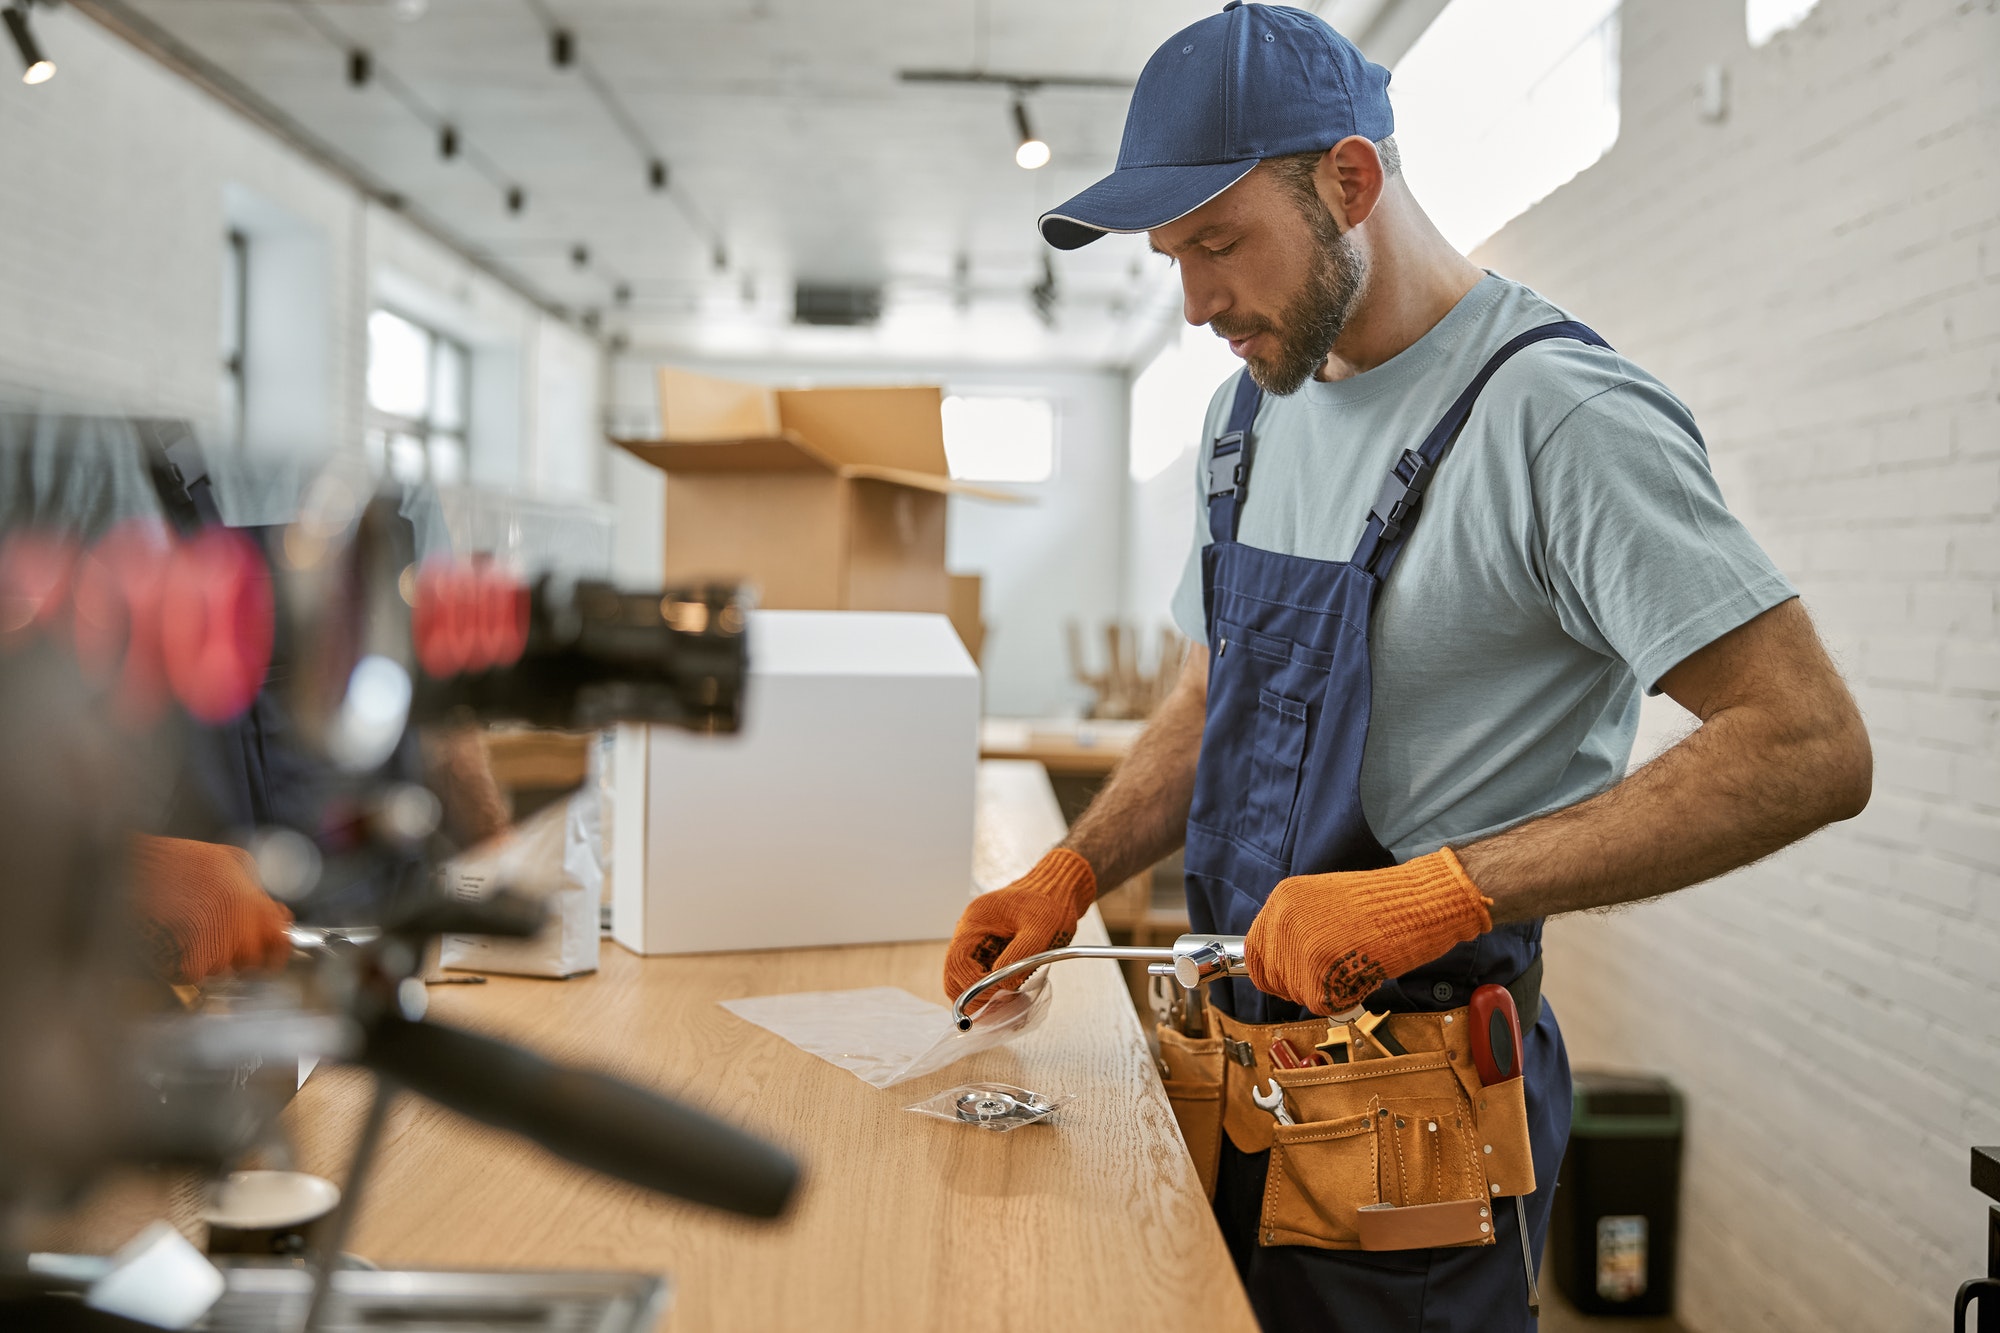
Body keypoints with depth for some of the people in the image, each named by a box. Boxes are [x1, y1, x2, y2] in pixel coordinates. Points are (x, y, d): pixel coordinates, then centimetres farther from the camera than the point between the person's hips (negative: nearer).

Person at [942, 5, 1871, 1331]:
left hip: (1416, 1101, -7)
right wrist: (1070, 875, 2)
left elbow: (1808, 748, -23)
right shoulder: (1253, 408, 8)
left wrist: (1441, 890, -29)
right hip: (1239, 1066, 7)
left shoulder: (1558, 413, -18)